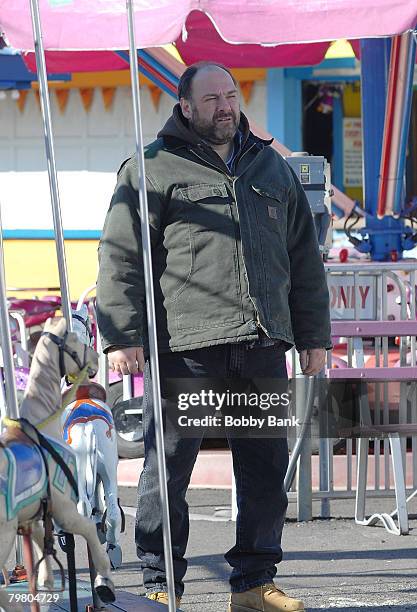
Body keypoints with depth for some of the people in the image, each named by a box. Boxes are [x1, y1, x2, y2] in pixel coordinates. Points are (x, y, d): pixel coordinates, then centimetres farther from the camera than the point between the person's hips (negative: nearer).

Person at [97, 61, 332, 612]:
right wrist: (123, 336, -11)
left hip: (263, 345, 5)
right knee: (168, 469, -1)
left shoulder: (273, 169, 19)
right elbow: (121, 258, -3)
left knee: (266, 468, 6)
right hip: (184, 348, -4)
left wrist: (314, 335, 18)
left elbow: (304, 259, 22)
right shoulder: (154, 170, 2)